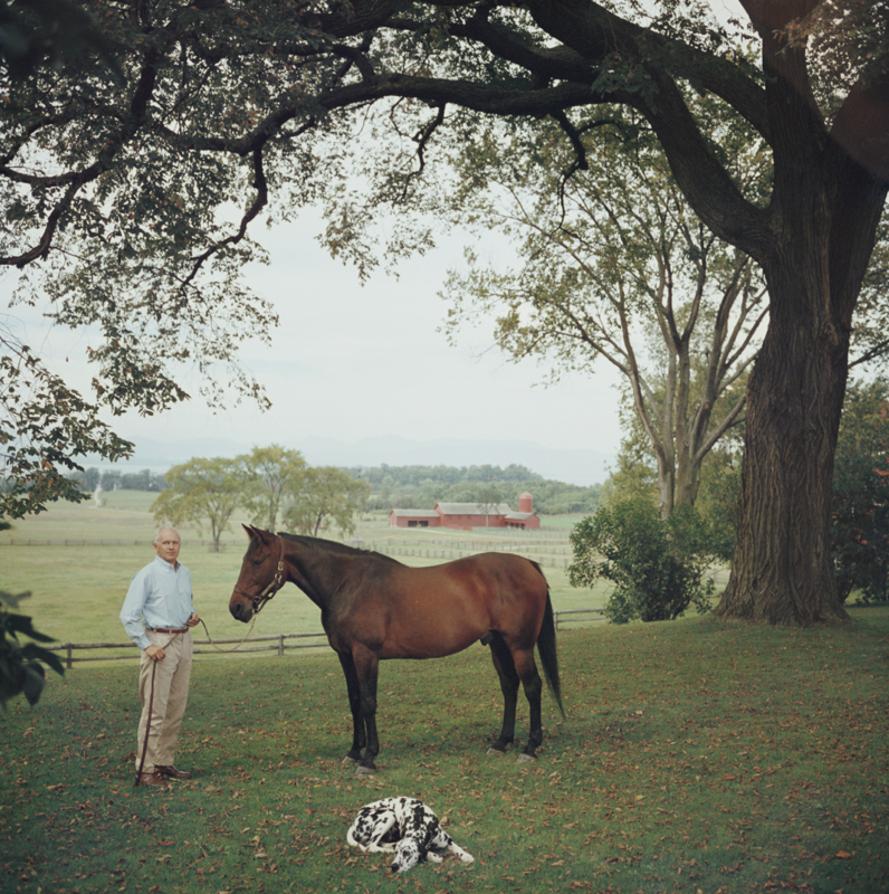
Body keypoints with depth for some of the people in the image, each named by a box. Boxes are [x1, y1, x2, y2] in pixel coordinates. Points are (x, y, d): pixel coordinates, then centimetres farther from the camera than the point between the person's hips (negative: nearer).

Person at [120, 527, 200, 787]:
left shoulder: (185, 573, 11)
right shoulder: (147, 575, -9)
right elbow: (128, 615, -12)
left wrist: (193, 615, 5)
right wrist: (147, 646, -16)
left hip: (184, 641, 7)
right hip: (160, 643, -7)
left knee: (177, 708, 11)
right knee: (155, 709, -6)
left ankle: (165, 763, 20)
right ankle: (145, 769, 0)